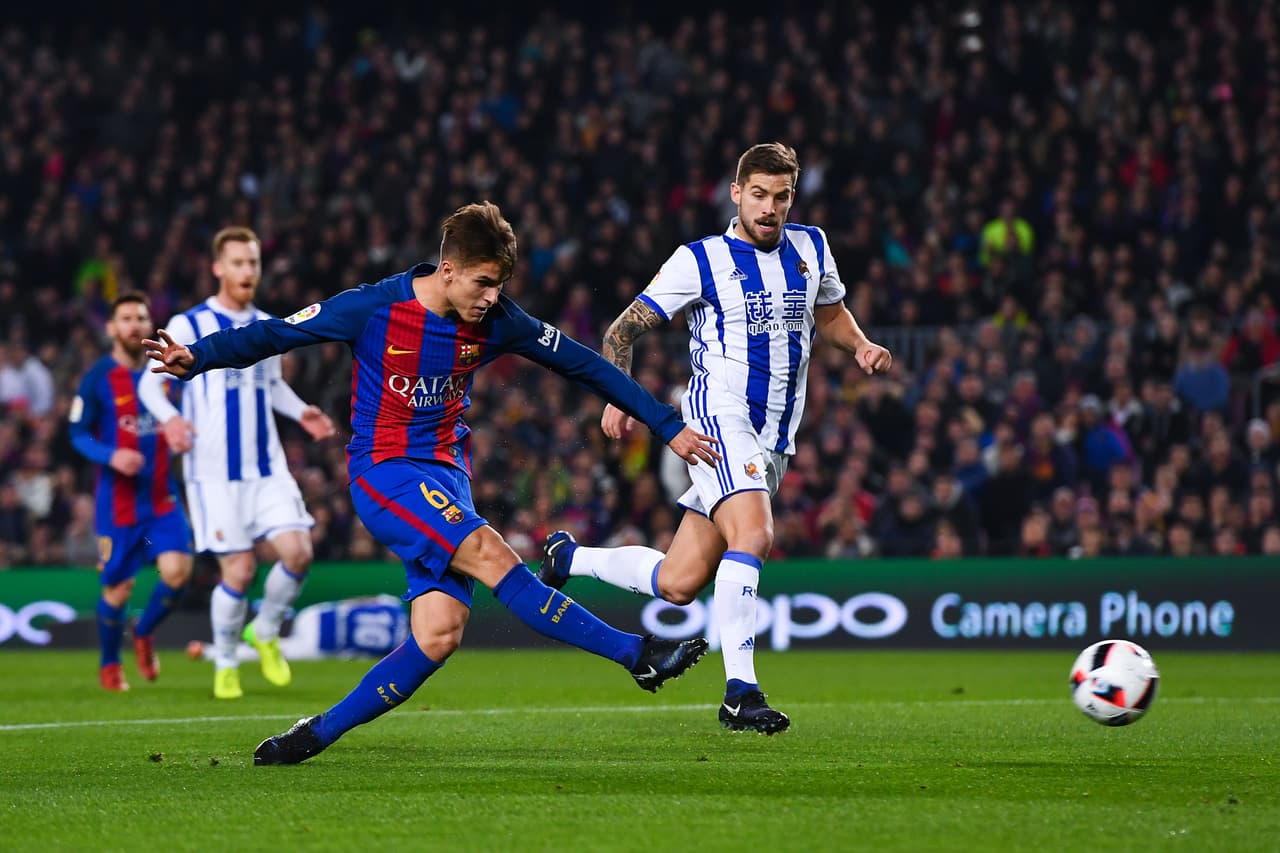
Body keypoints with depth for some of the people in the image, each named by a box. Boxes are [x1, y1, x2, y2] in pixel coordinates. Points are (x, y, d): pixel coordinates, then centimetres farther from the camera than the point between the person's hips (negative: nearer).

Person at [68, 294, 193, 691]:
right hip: (117, 499, -3)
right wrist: (111, 456, -20)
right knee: (118, 587, 2)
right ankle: (109, 664, 27)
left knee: (177, 570, -14)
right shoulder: (98, 378, -5)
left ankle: (143, 634, 15)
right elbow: (78, 434, -4)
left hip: (162, 497, 3)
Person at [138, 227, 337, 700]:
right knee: (239, 570, -7)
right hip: (215, 472, -4)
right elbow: (150, 382, -2)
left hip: (268, 467, 4)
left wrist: (302, 412, 7)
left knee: (298, 551, -12)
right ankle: (225, 663, 15)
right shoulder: (189, 326, -4)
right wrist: (170, 417, -23)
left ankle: (265, 632, 15)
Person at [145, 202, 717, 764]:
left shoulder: (496, 321, 0)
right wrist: (196, 357, -21)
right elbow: (273, 335, -5)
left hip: (448, 478, 5)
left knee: (440, 634, -12)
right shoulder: (375, 308, -11)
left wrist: (669, 428, 10)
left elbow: (585, 366, 9)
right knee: (489, 553, -26)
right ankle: (637, 654, -24)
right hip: (384, 471, -5)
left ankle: (318, 733, -1)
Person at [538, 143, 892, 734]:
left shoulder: (810, 248, 12)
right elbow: (624, 330, 0)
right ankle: (740, 691, -27)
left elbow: (829, 312, 30)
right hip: (719, 416, -6)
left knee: (678, 584, 4)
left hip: (774, 438, 6)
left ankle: (569, 557, 29)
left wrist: (862, 347, 9)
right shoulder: (701, 260, -4)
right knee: (754, 535, -30)